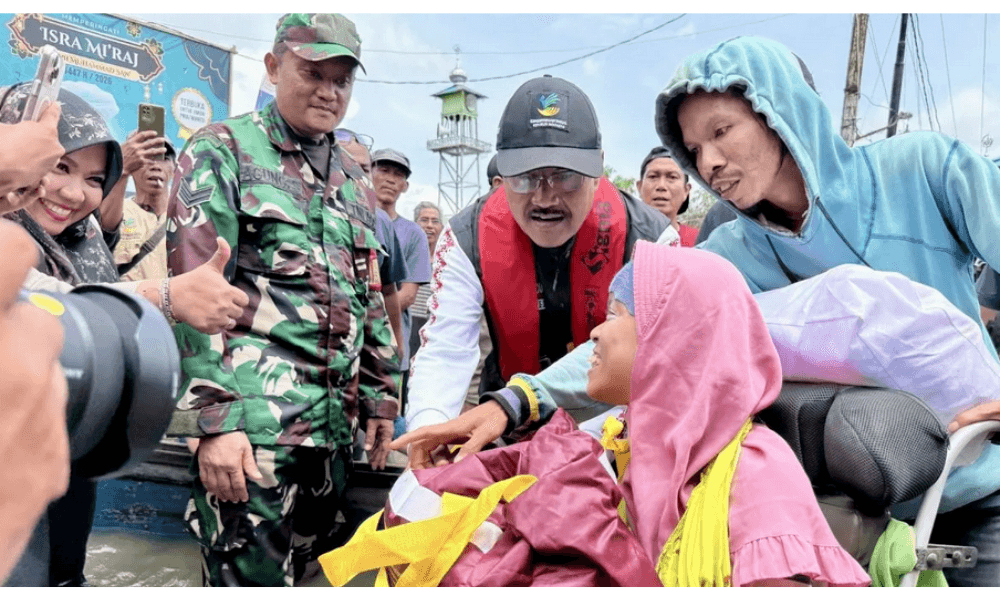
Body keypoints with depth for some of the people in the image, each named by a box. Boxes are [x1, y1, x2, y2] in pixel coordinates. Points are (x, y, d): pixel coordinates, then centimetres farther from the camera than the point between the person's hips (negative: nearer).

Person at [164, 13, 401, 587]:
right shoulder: (223, 151, -1)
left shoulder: (355, 180, 17)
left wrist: (381, 397, 16)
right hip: (252, 419, -6)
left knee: (312, 571, 16)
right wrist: (215, 419, -16)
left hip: (336, 422, 6)